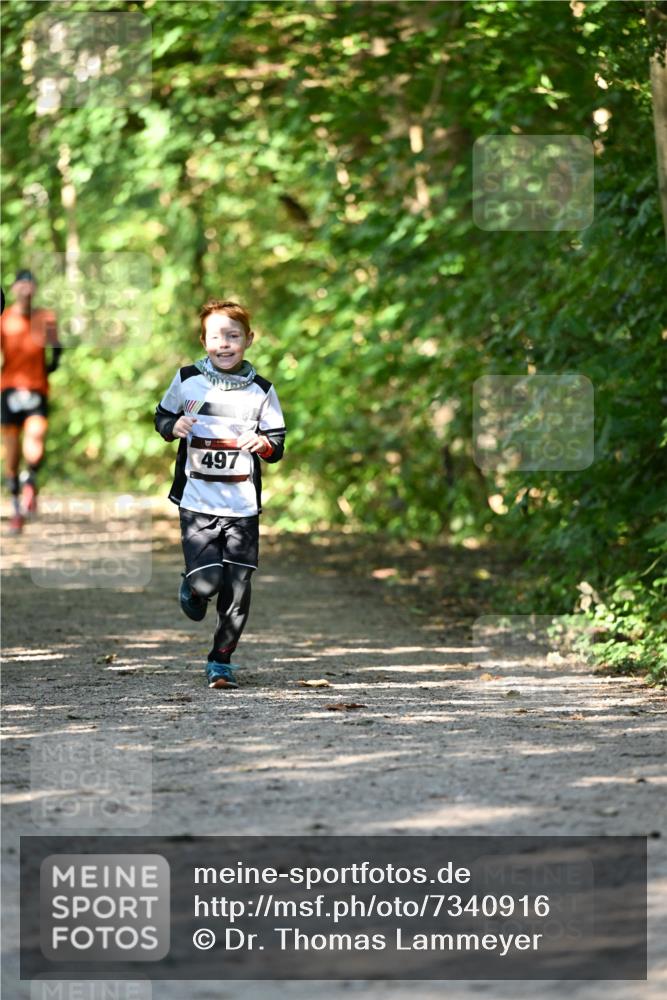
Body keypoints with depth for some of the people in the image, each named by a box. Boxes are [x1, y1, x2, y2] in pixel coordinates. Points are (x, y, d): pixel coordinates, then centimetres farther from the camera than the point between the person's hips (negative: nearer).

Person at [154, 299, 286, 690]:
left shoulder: (261, 390, 2)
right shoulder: (188, 380, 1)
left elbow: (277, 445, 6)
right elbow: (162, 416, 15)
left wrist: (265, 444, -18)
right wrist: (174, 426, -8)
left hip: (243, 506, 1)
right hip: (197, 502, -1)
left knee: (237, 591, -1)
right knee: (206, 582, -14)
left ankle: (222, 660, 15)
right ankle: (192, 587, 23)